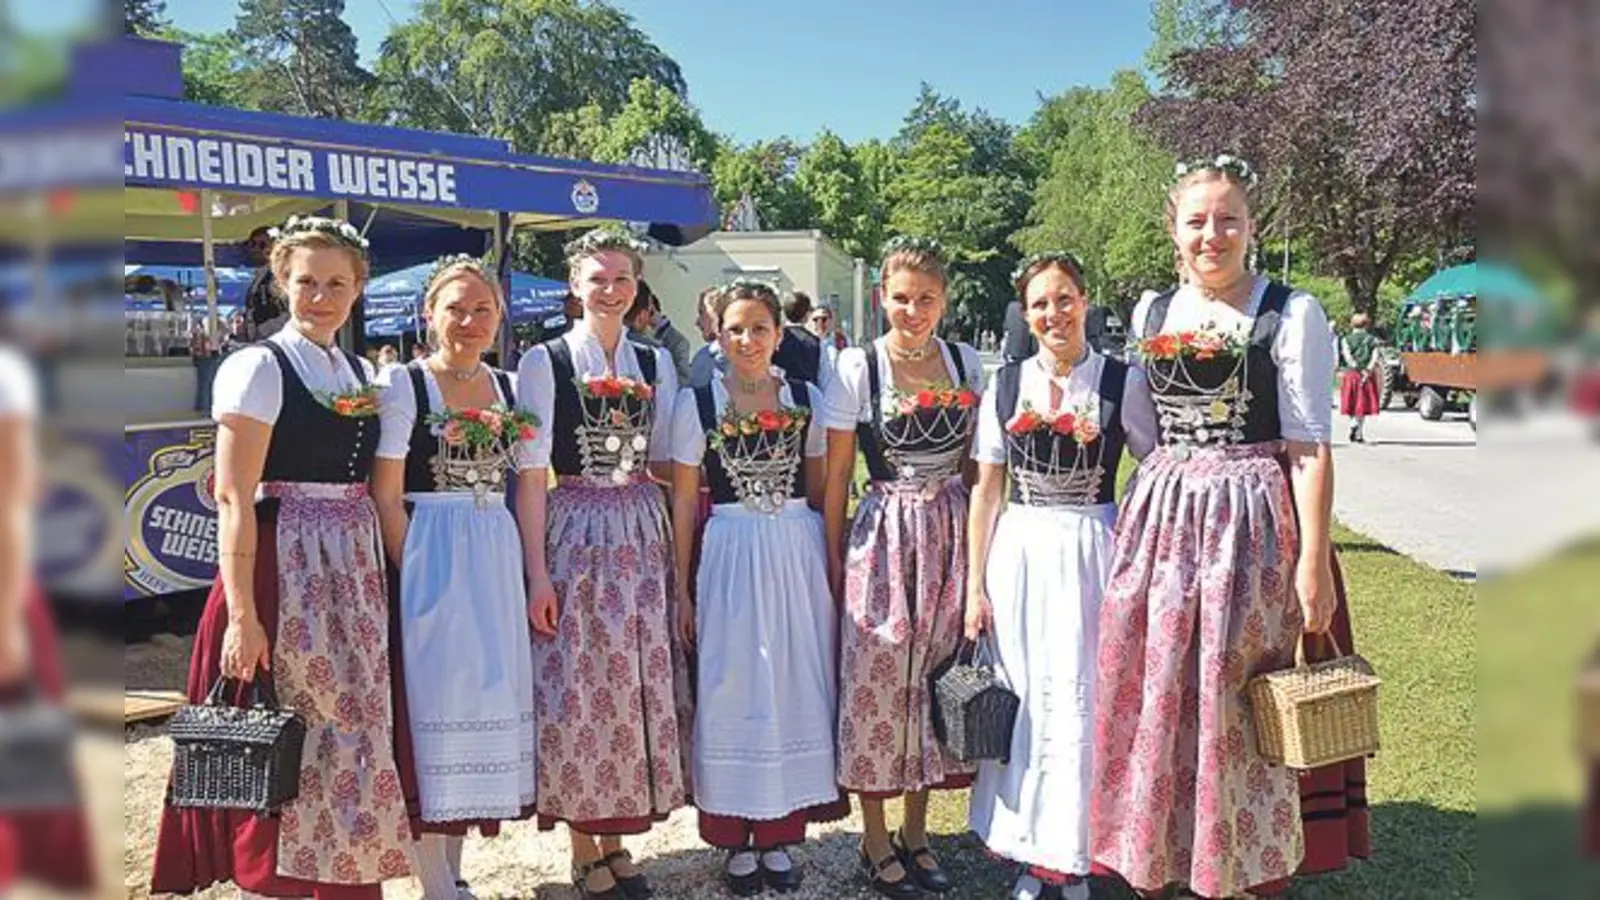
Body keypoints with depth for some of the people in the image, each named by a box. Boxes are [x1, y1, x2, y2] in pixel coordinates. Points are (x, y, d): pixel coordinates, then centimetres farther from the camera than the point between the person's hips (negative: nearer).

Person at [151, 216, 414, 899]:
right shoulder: (258, 367, -7)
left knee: (351, 738, 13)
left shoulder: (363, 374, 12)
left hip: (355, 567, 7)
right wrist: (242, 613, -18)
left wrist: (379, 577, 9)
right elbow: (233, 499, -12)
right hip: (282, 566, -6)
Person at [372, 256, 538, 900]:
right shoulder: (402, 384, -4)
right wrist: (413, 575, -14)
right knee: (432, 699, 0)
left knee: (486, 696, 10)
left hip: (496, 559, 5)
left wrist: (530, 573, 5)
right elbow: (386, 498, -7)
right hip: (427, 558, -5)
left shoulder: (510, 388, 10)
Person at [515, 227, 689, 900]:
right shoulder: (545, 360, -2)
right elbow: (531, 472, -6)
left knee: (640, 686, 7)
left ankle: (617, 841, 24)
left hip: (642, 535, 4)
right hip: (574, 533, -4)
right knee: (576, 692, 1)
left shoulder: (656, 364, 11)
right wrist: (537, 572, -11)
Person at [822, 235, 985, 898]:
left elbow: (978, 461, 12)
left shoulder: (966, 363, 5)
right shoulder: (857, 367, -6)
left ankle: (916, 835, 27)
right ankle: (876, 844, 19)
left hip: (952, 534, 4)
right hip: (883, 535, -3)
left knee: (936, 678, 10)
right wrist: (833, 557, -3)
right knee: (876, 683, 1)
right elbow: (836, 474, -2)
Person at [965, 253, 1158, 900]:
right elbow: (986, 489, 7)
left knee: (1080, 701, 2)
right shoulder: (1005, 385, 5)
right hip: (1018, 554, 2)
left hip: (1091, 551, -2)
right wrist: (975, 586, 4)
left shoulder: (1122, 381, -1)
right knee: (1022, 701, 8)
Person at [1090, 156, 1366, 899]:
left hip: (1253, 526, -4)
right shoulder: (1149, 314, 11)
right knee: (1155, 700, 8)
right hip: (1161, 522, 5)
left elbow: (1309, 444, -8)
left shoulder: (1292, 313, -4)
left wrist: (1314, 559, -13)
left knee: (1239, 711, 1)